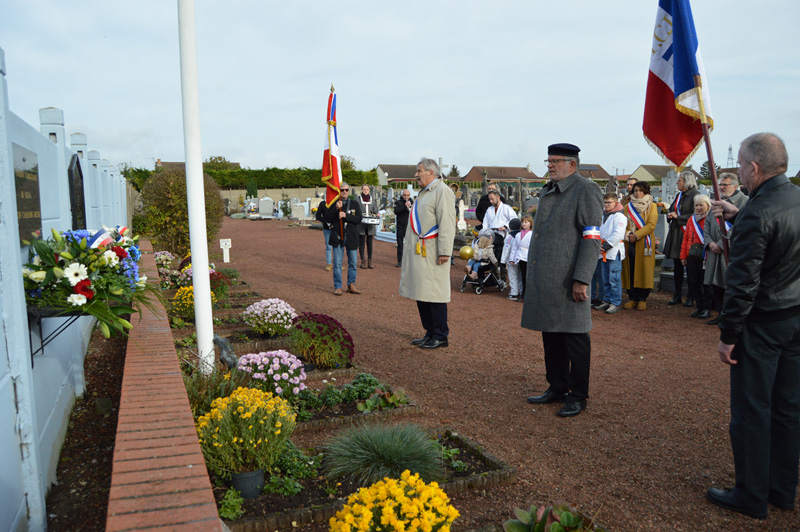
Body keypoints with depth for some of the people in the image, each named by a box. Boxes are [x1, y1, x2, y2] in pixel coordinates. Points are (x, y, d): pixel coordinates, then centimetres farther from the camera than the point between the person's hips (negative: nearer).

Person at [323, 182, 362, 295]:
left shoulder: (355, 204, 5)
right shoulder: (333, 203, 4)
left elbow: (359, 219, -5)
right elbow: (327, 218, -4)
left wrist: (346, 215, -17)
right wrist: (336, 208, -16)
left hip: (351, 238, 1)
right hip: (338, 237, -1)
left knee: (352, 263, 8)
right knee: (337, 264, -2)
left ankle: (351, 285, 21)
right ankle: (337, 287, 6)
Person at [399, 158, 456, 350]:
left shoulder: (442, 191, -9)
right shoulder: (424, 192, 20)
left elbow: (446, 224, -17)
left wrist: (444, 252, -21)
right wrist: (409, 245, 22)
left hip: (432, 254, -10)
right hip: (418, 252, 10)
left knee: (434, 295, -5)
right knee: (421, 294, 12)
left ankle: (440, 337, 6)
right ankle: (430, 333, 22)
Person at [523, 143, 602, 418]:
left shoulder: (586, 191, -9)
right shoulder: (547, 191, 17)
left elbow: (592, 239, -15)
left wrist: (581, 279, -20)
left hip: (568, 281, -8)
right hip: (544, 281, 8)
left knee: (574, 338, 2)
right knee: (550, 336, 15)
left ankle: (577, 396, 15)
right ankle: (557, 387, 29)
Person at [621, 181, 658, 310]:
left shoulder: (652, 206, 5)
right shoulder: (628, 206, 16)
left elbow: (651, 225, -6)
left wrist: (636, 235, -14)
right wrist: (627, 235, -10)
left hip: (644, 243, -3)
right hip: (629, 244, 3)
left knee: (643, 270, -4)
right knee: (630, 271, 1)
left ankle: (642, 299, 3)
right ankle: (632, 298, 7)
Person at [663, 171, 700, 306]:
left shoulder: (695, 195, -9)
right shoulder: (679, 195, 15)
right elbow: (671, 210, 24)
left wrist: (678, 217, -13)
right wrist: (670, 215, 2)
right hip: (675, 234, 8)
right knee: (677, 266, 10)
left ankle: (691, 297, 9)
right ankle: (677, 296, 17)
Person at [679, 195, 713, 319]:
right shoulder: (691, 220, 13)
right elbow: (686, 238, 16)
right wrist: (683, 256, 12)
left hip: (705, 258, -6)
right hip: (692, 257, 6)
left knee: (706, 284, 3)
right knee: (693, 283, 10)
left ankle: (707, 309, 13)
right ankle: (699, 307, 21)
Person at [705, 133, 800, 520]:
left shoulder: (756, 215, -22)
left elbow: (743, 284, -21)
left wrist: (728, 336, -14)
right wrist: (737, 216, 22)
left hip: (762, 324, -8)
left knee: (751, 412, 4)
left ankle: (751, 497, 16)